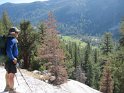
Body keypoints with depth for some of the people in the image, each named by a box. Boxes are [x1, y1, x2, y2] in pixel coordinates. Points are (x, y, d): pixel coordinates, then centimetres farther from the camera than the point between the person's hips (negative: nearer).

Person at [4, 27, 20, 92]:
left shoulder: (11, 39, 9)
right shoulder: (11, 40, -22)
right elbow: (8, 50, -31)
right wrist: (13, 58, -25)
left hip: (8, 59, 11)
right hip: (10, 60, -11)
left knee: (8, 73, 23)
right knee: (11, 75, -4)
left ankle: (7, 87, 40)